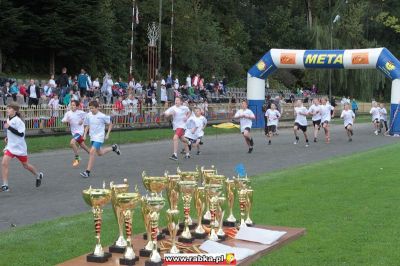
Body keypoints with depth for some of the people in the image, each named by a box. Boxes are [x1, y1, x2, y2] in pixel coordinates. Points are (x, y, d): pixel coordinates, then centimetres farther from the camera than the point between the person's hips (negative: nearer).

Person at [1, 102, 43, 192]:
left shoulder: (17, 120, -19)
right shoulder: (9, 119, 5)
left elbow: (21, 134, -26)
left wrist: (9, 127, -30)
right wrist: (8, 137, 13)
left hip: (19, 147, -6)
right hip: (10, 146, 6)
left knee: (25, 165, 11)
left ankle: (38, 175, 39)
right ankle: (5, 186, -11)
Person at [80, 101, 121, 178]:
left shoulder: (102, 116, -13)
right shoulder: (88, 115, 0)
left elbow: (110, 124, -1)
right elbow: (87, 126, 13)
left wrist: (107, 134, -6)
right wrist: (85, 135, 1)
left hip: (99, 137, -7)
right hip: (92, 137, 7)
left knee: (92, 152, -19)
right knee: (100, 153, 19)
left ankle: (87, 172, -15)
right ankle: (113, 148, 45)